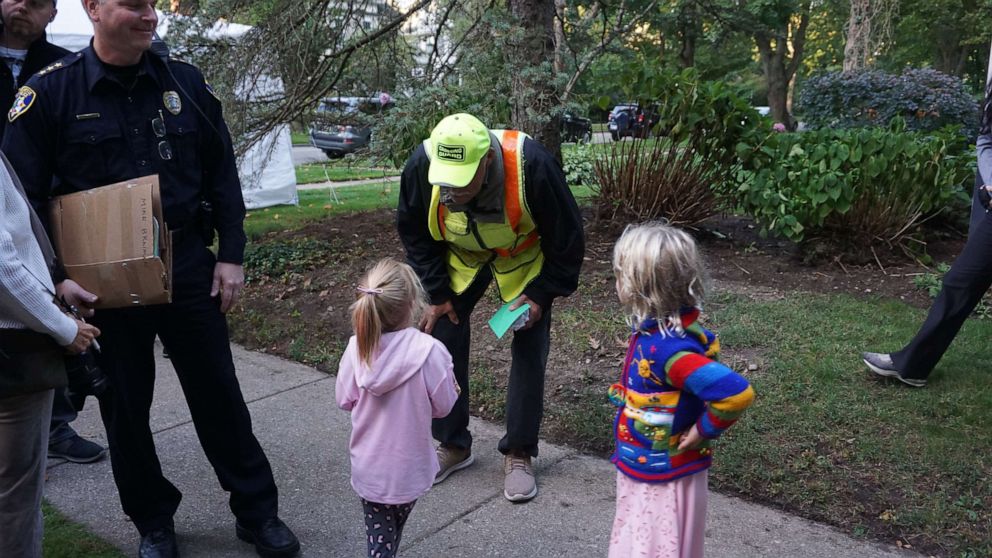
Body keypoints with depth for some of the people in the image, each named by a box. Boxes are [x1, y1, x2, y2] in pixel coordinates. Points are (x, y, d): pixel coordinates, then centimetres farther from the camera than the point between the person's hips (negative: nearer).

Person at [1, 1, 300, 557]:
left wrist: (231, 256, 1)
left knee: (219, 393, 10)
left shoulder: (185, 81, 2)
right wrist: (54, 278, -12)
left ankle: (257, 512, 25)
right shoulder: (48, 93, -6)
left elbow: (222, 175, 6)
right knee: (125, 406, 11)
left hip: (189, 266, 1)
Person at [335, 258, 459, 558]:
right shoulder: (429, 350, -25)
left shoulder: (357, 348, -16)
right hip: (408, 468, -1)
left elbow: (345, 400, -4)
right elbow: (444, 405, -13)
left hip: (368, 467, 1)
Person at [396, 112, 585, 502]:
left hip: (525, 258, -2)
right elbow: (416, 236, -10)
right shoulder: (420, 167, -31)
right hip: (460, 259, 2)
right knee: (442, 338, -1)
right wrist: (437, 294, -10)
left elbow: (566, 236, -21)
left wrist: (541, 294, -18)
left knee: (529, 350, -4)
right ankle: (453, 445, 17)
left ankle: (519, 453, 13)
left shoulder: (532, 166, -39)